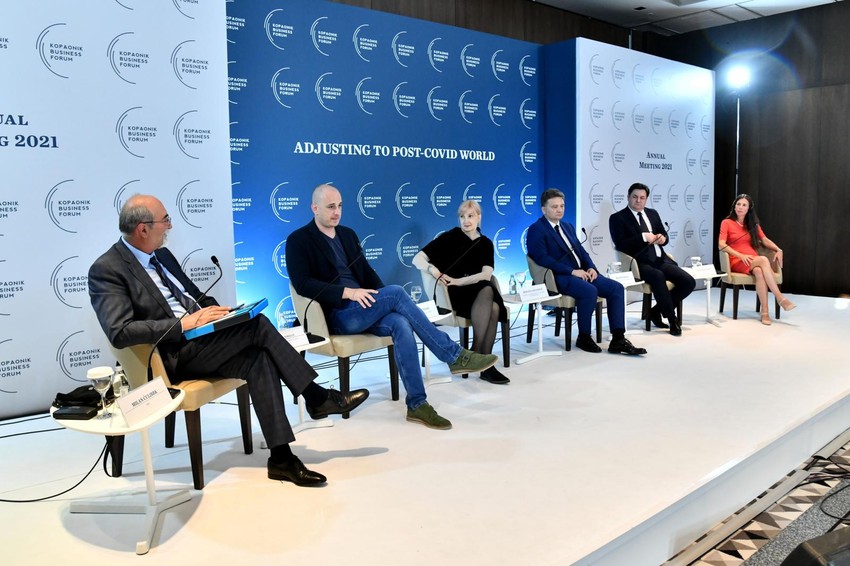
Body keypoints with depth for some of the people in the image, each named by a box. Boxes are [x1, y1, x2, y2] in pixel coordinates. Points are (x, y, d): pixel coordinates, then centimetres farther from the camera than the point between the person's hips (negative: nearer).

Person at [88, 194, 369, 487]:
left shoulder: (161, 254, 15)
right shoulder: (106, 270, -10)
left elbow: (196, 295, 24)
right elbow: (120, 333, -21)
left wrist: (216, 312, 2)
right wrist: (183, 324, -24)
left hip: (198, 339, 8)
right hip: (172, 356, -7)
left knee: (258, 360, -20)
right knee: (256, 324, -23)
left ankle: (281, 457, -18)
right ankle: (317, 397, -11)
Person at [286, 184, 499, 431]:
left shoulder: (347, 234, 19)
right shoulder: (298, 241, -1)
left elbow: (367, 271, 18)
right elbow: (302, 284, -13)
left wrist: (384, 301, -1)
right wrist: (347, 292, -24)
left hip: (362, 308, 6)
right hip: (337, 315, -6)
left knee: (401, 324, -27)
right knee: (396, 292, -26)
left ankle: (417, 404, -25)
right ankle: (454, 356, -21)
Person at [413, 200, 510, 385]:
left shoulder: (486, 243, 12)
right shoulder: (450, 237, 2)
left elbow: (487, 274, -5)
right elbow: (417, 259, -5)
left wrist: (459, 281, -20)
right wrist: (434, 270, -26)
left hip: (478, 293, 3)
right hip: (450, 295, -3)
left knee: (494, 307, -32)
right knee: (486, 290, -34)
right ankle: (475, 352, -30)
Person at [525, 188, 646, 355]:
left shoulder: (568, 227, 22)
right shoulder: (536, 230, -4)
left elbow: (581, 251, 20)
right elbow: (542, 258, -17)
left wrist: (591, 267, -2)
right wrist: (572, 271, -21)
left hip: (581, 272, 8)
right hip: (559, 277, -8)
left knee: (616, 288, -11)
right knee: (589, 291, -34)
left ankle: (618, 339, -14)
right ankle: (584, 338, -14)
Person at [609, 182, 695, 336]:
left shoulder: (653, 213, 18)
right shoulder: (617, 218, -1)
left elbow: (664, 235, 23)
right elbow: (620, 245, -10)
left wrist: (663, 238, -2)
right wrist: (643, 237, -17)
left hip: (660, 259, 7)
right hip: (639, 263, -6)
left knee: (689, 282, -12)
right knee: (658, 276, -37)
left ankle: (657, 310, 5)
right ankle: (672, 319, -20)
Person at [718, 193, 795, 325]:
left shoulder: (753, 224, 21)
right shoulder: (727, 223, 6)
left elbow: (765, 240, 12)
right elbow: (721, 245, -8)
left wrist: (778, 250, -9)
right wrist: (740, 255, -19)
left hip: (753, 260, 4)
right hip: (737, 262, -4)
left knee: (759, 272, -36)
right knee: (763, 260, -35)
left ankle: (765, 312, -41)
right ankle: (780, 298, -37)